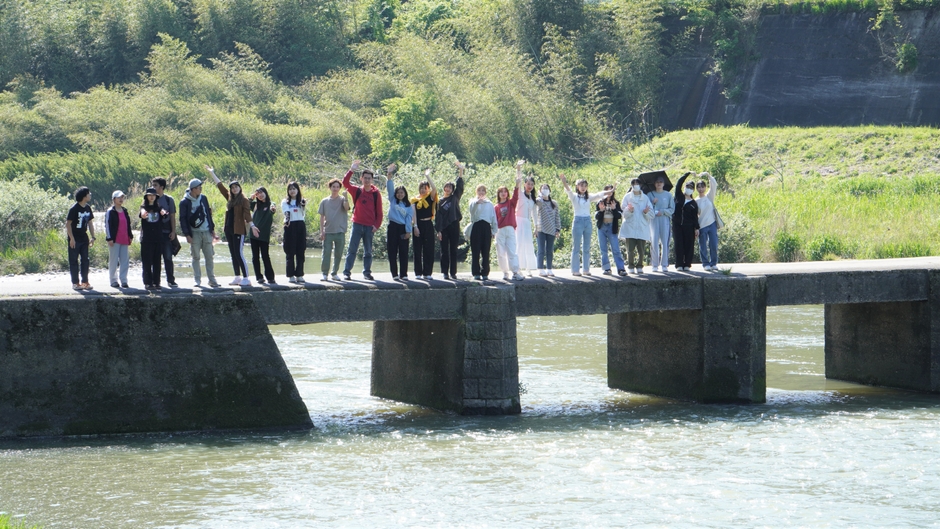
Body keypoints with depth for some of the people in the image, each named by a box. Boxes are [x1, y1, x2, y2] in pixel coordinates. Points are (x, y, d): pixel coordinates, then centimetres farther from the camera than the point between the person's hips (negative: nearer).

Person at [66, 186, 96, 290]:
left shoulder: (88, 208, 6)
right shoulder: (74, 208, -15)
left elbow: (90, 223, 14)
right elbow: (68, 224, -15)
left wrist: (92, 237, 8)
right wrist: (72, 238, -19)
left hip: (84, 238, 7)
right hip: (75, 239, -7)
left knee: (85, 260, 6)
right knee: (74, 261, 0)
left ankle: (85, 282, 12)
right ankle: (75, 283, 3)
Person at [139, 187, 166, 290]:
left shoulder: (158, 207, 9)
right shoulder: (144, 207, 2)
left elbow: (163, 211, -13)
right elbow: (143, 212, -22)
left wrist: (164, 213, -39)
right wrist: (144, 215, -48)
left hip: (158, 238, 3)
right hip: (146, 238, -3)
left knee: (157, 261, 5)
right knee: (147, 261, -4)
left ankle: (156, 282, 10)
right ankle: (148, 283, -2)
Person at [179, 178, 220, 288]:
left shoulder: (203, 198, 9)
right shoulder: (185, 202, -5)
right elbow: (182, 219, -6)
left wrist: (212, 230, 12)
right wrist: (187, 235, -12)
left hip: (206, 232, 4)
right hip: (194, 233, -4)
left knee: (209, 257, 3)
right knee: (196, 257, 1)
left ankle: (212, 279, 8)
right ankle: (197, 280, 6)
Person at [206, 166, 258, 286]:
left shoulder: (243, 200, -6)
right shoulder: (230, 198, 13)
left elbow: (247, 214, -16)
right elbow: (220, 186, 22)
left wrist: (252, 226, -30)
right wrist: (212, 173, 28)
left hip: (239, 231, -7)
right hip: (229, 230, 7)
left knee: (239, 254, -11)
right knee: (233, 255, 10)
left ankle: (246, 279, -10)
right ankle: (237, 277, 16)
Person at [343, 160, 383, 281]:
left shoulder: (376, 193, 3)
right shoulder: (357, 191, 3)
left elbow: (379, 211, 4)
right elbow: (345, 182, -10)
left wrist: (377, 225, -4)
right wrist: (351, 171, -21)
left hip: (370, 226, 1)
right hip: (357, 225, -1)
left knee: (368, 251, 8)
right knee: (352, 250, -3)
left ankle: (367, 272, 16)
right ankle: (347, 272, -2)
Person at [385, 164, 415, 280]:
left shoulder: (408, 206, 9)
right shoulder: (393, 201, 10)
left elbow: (409, 218, 2)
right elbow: (390, 187, 2)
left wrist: (408, 231, -7)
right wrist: (390, 174, -8)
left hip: (403, 229, 0)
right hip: (392, 227, 0)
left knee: (403, 252, -1)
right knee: (392, 252, -1)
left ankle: (404, 274, 2)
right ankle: (394, 274, 1)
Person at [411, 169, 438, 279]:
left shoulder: (430, 197, 5)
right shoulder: (415, 200, 7)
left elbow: (434, 188, -13)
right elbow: (414, 214, 3)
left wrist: (427, 176, -7)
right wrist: (415, 226, -7)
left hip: (428, 225, 0)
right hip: (418, 225, 0)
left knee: (429, 249, -1)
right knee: (418, 249, 1)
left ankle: (427, 272, 3)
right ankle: (418, 273, 3)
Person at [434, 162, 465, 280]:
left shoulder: (455, 198, 10)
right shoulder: (440, 202, 8)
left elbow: (460, 186, -1)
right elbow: (438, 217, 4)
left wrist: (461, 171, -11)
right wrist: (438, 230, -5)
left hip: (454, 226, 0)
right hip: (444, 228, 0)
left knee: (453, 251, 2)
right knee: (444, 251, 0)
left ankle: (453, 272, 5)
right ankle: (445, 272, 2)